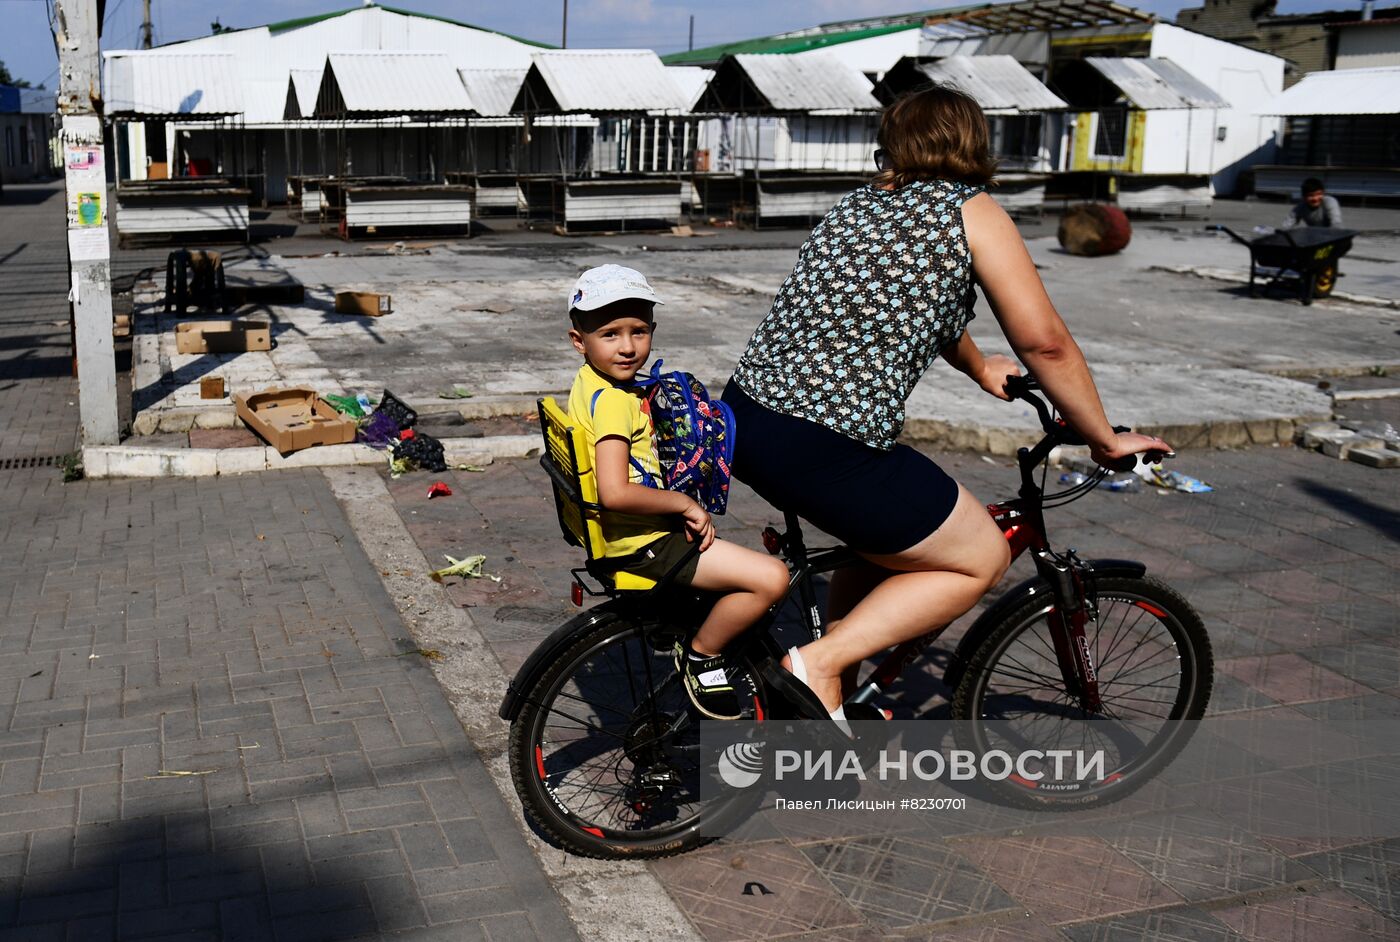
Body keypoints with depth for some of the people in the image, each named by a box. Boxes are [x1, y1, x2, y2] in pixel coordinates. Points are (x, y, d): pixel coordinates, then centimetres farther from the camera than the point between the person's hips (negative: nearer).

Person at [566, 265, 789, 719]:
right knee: (771, 577, -19)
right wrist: (685, 503, -20)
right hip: (641, 543, -11)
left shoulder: (590, 383, 8)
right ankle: (701, 655, 0)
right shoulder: (613, 401, -23)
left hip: (619, 532, 11)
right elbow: (616, 492, -34)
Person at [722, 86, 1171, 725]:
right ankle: (820, 665, 3)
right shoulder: (972, 211, 1)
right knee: (981, 559, 11)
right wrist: (1105, 439, 10)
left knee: (882, 531, 31)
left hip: (744, 414, 8)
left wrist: (981, 368, 52)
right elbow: (1043, 341, -3)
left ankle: (837, 696, 36)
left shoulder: (860, 205, 21)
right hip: (827, 451, -8)